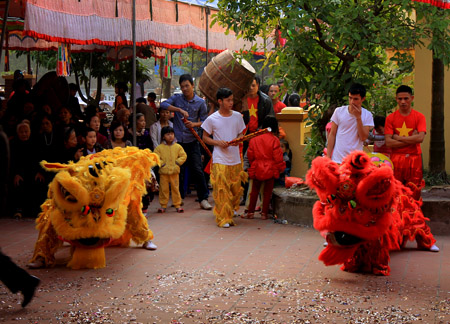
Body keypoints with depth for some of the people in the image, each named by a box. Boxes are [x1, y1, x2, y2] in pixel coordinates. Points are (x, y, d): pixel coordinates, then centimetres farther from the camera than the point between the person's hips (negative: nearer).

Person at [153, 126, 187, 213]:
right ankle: (163, 205, 13)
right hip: (163, 172, -1)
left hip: (174, 171, 1)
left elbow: (184, 156, 5)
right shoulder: (159, 148, 0)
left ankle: (177, 205, 13)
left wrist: (178, 162, -6)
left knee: (175, 189, 5)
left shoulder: (178, 147, 4)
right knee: (163, 189, 4)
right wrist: (161, 163, -10)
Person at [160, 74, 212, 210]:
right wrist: (179, 109, -23)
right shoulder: (177, 98, 3)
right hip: (177, 140, 1)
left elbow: (204, 121, 4)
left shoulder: (200, 102, 2)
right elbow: (163, 104, -14)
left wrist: (194, 124, -16)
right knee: (178, 170, 6)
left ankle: (203, 198, 3)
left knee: (197, 169, -5)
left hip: (192, 140, -1)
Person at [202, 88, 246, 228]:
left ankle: (232, 210, 34)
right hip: (220, 160, -3)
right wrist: (218, 142, -13)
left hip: (235, 159, 4)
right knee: (221, 190, -6)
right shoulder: (212, 119, -4)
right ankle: (223, 218, 1)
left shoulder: (237, 116, 5)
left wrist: (239, 139, -8)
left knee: (236, 188, 9)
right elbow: (205, 137, 4)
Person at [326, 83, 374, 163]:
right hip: (337, 160, 0)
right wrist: (328, 157, 1)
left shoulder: (367, 115, 1)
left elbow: (363, 137, -8)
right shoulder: (339, 111, 2)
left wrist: (358, 117, -14)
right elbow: (332, 134, 6)